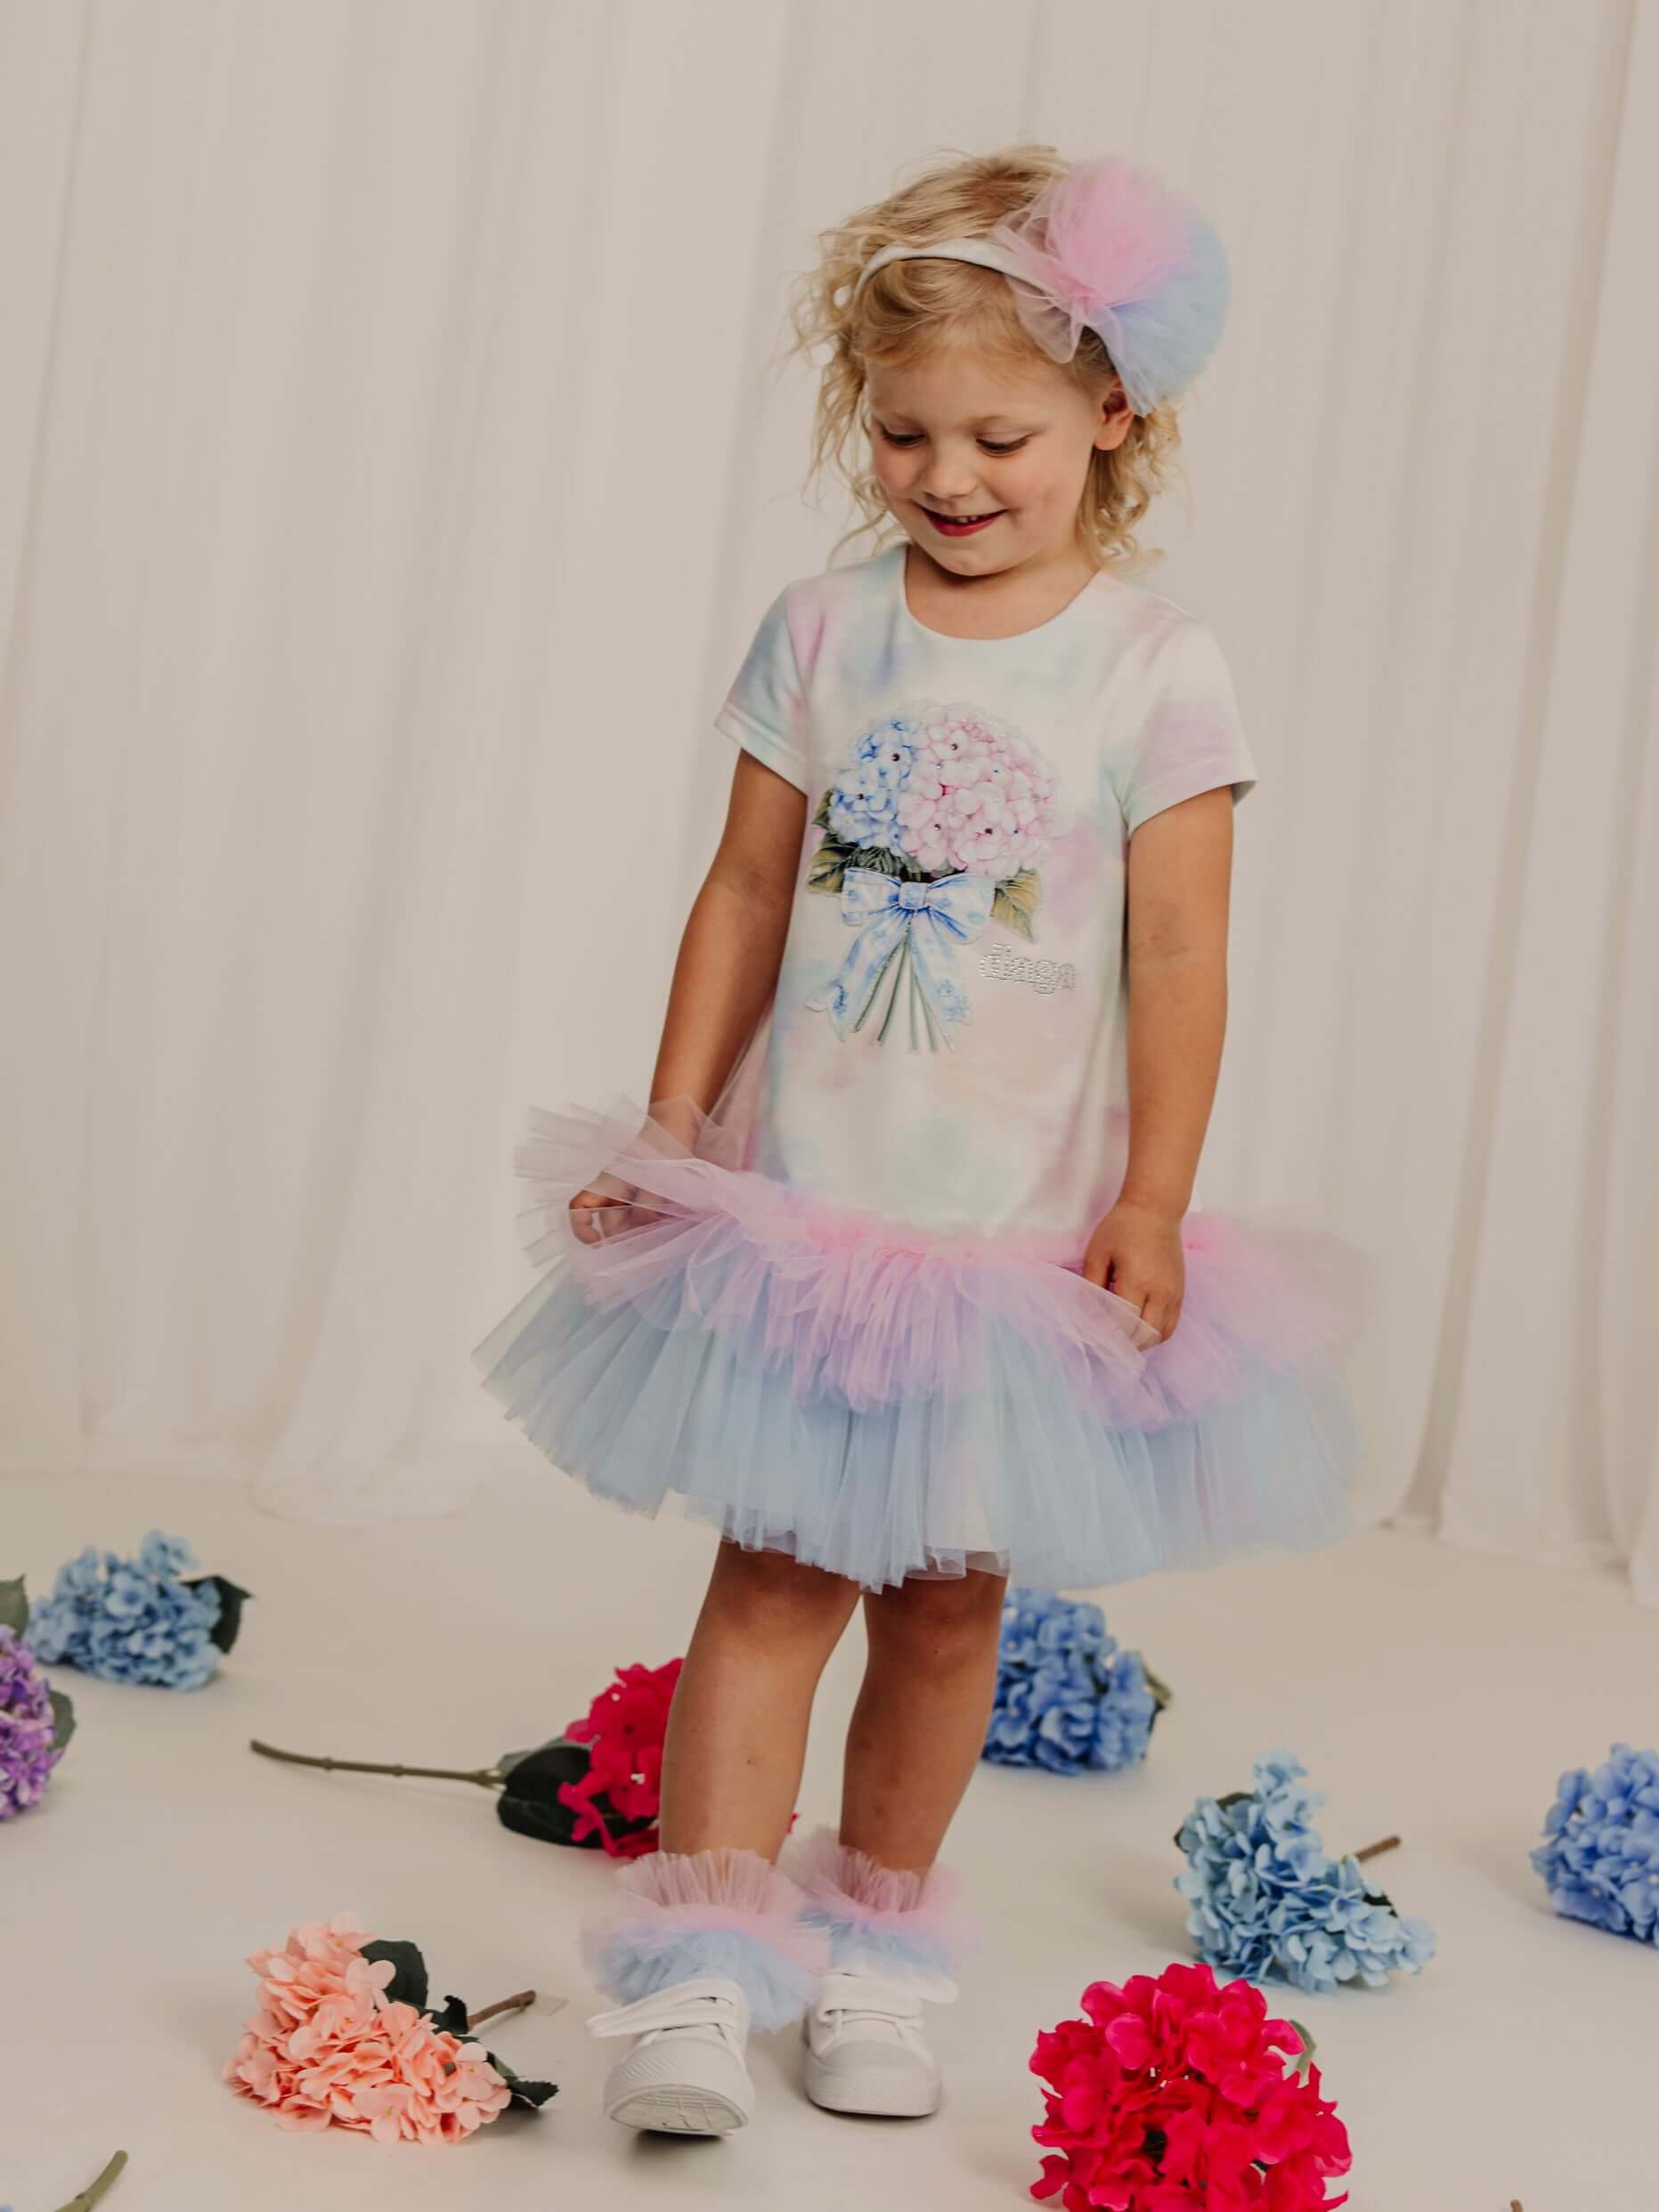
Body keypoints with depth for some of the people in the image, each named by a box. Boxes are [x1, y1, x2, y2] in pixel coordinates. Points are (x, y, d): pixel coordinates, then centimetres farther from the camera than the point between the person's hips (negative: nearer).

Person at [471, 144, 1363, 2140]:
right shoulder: (822, 631, 1)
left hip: (1021, 1227, -1)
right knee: (773, 1570, -1)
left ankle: (872, 1945, 27)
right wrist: (672, 1126, 4)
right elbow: (747, 891, 6)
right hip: (801, 1202, 1)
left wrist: (1154, 1199, -11)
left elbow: (1177, 953, -6)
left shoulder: (1153, 669, -6)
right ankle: (696, 1969, 2)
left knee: (950, 1594, 10)